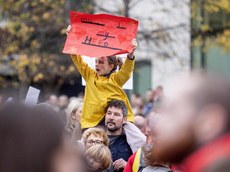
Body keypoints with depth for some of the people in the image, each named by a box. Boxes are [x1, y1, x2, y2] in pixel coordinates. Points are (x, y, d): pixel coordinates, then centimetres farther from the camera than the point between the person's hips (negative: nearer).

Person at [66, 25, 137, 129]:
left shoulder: (116, 79, 6)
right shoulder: (90, 75, 15)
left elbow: (127, 70, -11)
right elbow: (77, 60, 13)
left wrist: (131, 54, -29)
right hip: (92, 120, 2)